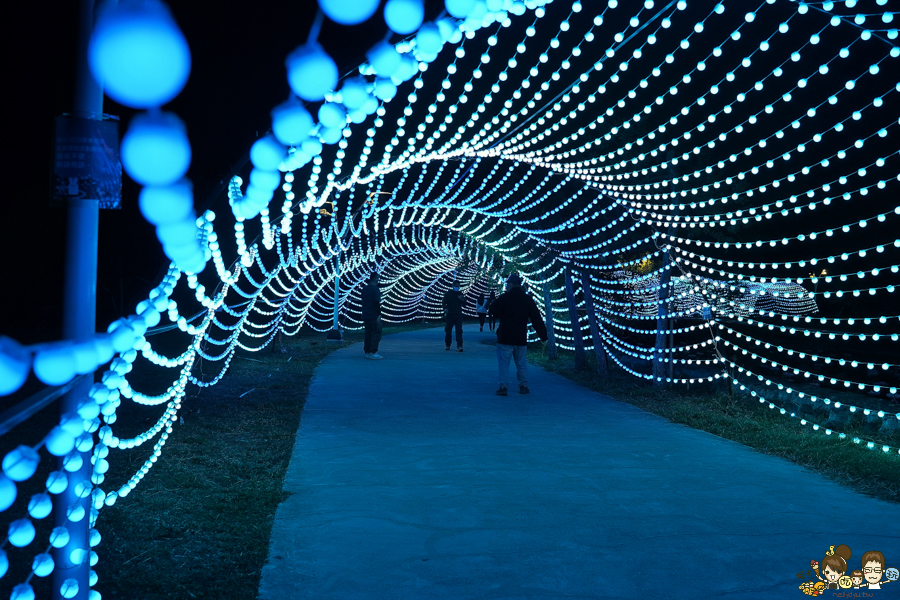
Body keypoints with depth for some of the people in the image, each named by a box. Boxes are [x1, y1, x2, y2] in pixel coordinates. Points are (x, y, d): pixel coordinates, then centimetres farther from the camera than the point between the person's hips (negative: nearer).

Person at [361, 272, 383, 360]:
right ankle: (373, 353, -8)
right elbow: (376, 302, -18)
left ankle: (367, 352, 13)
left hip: (366, 315, 8)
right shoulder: (375, 289, -12)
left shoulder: (364, 289, 12)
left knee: (368, 333, 12)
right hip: (374, 316, -8)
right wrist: (379, 314, -15)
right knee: (376, 334, -4)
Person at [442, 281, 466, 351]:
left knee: (459, 330, -10)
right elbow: (444, 302, 0)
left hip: (458, 314, 1)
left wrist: (462, 299, -8)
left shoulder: (460, 294, 13)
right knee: (448, 330, 5)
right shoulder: (448, 293, 5)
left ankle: (459, 346, -15)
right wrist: (445, 308, -19)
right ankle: (447, 345, 21)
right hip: (450, 314, -1)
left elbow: (464, 303, 14)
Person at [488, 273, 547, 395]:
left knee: (503, 363, 0)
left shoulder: (504, 298, -8)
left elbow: (493, 312, -5)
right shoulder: (527, 299, 5)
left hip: (505, 338, -4)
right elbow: (537, 319, 6)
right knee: (522, 363, 14)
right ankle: (523, 386, 14)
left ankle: (503, 386, -7)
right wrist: (543, 334, 9)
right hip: (521, 339, 4)